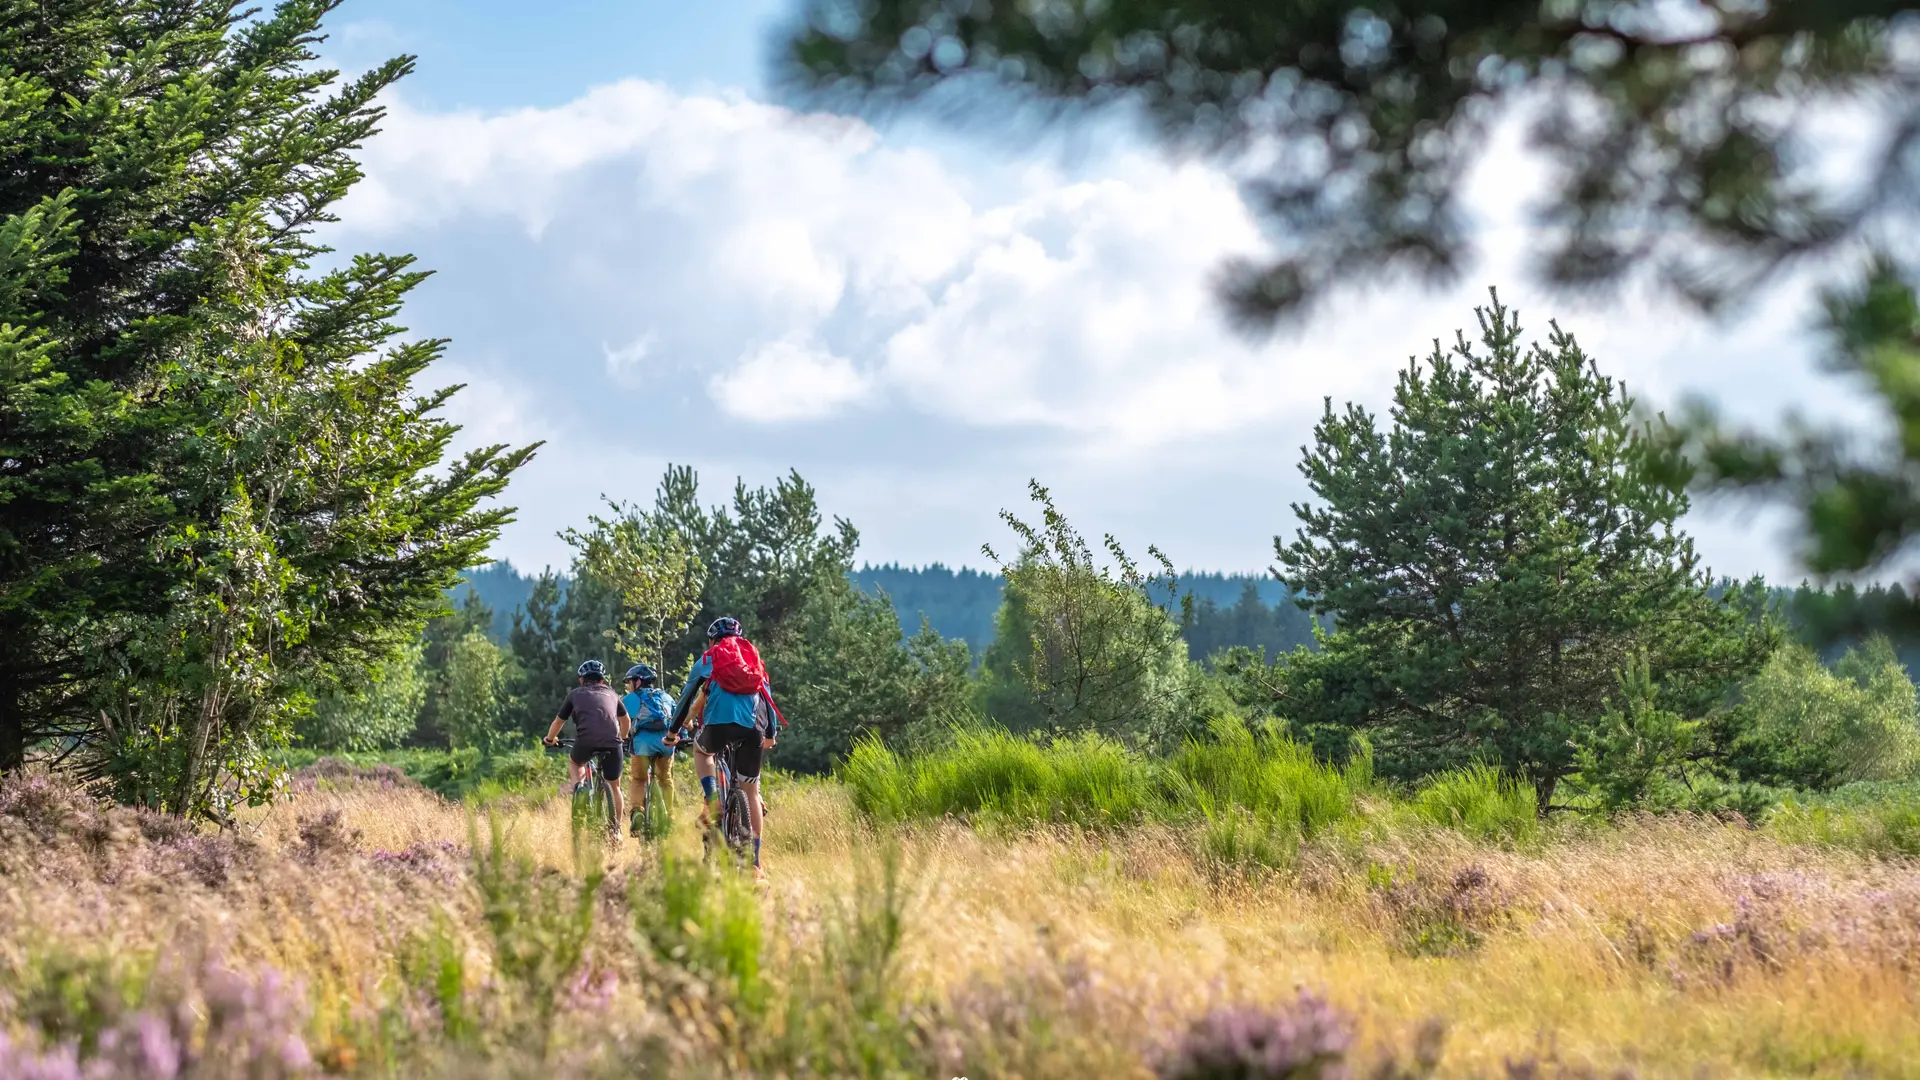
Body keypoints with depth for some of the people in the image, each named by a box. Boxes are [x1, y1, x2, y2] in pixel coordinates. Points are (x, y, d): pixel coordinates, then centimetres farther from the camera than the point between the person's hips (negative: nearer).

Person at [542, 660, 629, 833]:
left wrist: (550, 739, 44)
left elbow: (559, 721, 25)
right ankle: (616, 830, 17)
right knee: (614, 786, 18)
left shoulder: (575, 694, 20)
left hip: (586, 741, -1)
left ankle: (578, 786, 8)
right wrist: (623, 737, 59)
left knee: (574, 762, 33)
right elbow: (624, 718, 40)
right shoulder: (611, 694, 26)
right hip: (612, 743, 2)